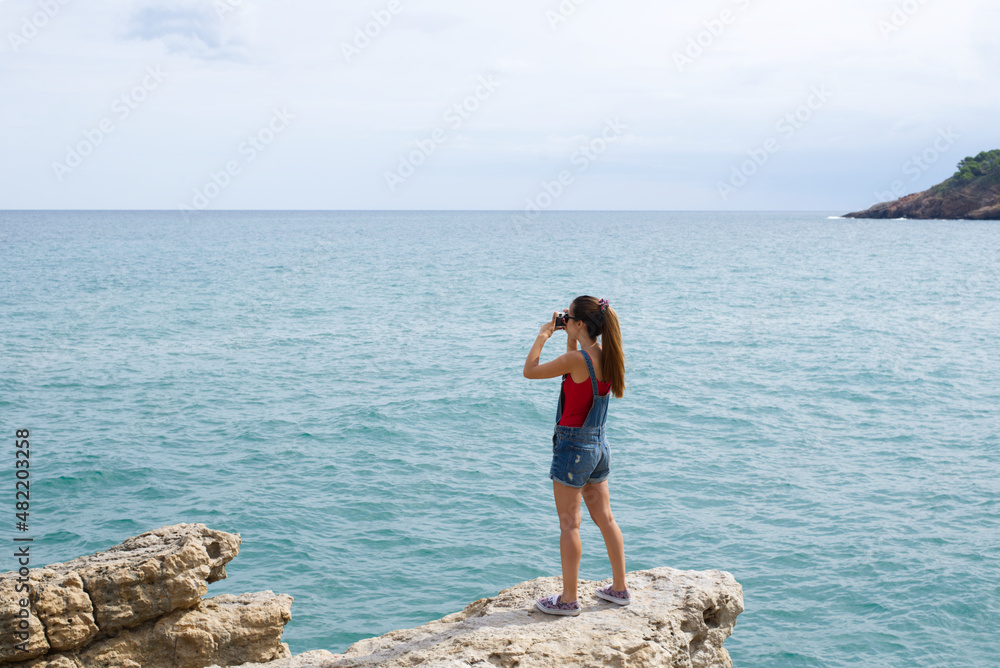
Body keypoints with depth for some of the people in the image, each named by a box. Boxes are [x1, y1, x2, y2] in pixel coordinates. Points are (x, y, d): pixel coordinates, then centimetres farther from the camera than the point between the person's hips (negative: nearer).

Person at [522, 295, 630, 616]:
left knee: (569, 523, 2)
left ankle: (568, 599, 9)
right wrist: (569, 337, 13)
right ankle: (619, 588, 24)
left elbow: (529, 371, -12)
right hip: (599, 444, 8)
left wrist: (543, 335, -3)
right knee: (604, 518, 16)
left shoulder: (576, 359, -22)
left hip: (573, 445, -8)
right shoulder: (606, 357, 1)